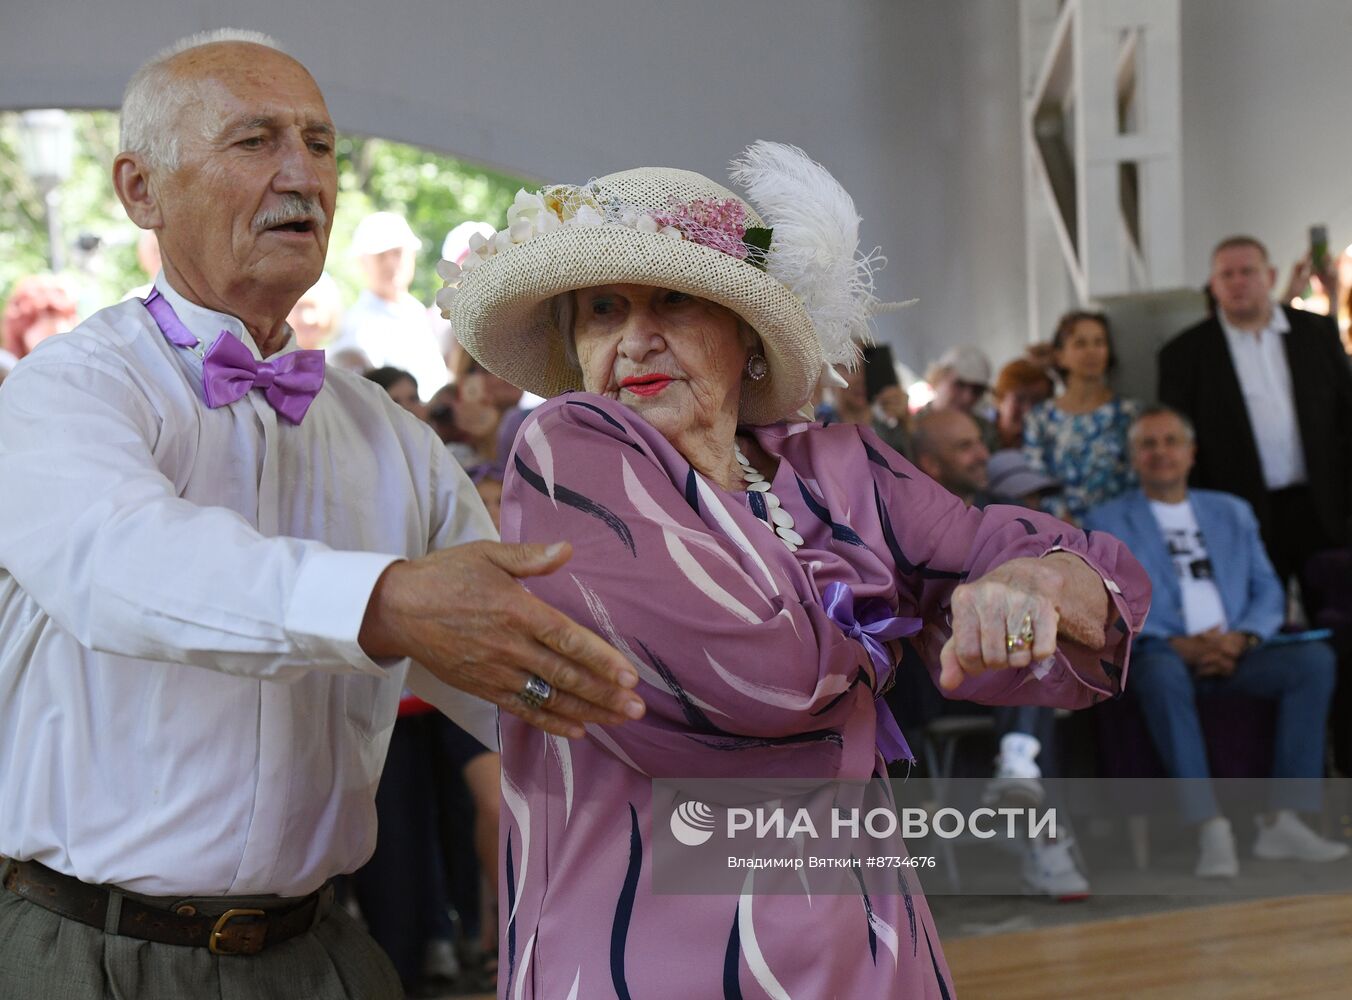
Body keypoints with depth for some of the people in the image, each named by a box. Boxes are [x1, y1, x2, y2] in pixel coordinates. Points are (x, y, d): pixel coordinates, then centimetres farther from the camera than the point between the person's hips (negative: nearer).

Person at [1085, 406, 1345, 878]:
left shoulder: (1232, 512, 23)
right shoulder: (1108, 521, 11)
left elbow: (1268, 591, 15)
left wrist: (1241, 639, -8)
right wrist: (1180, 645, -17)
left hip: (1234, 654, 4)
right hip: (1164, 651, -4)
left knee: (1315, 658, -24)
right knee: (1161, 671, -39)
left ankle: (1283, 820, -25)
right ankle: (1209, 827, -41)